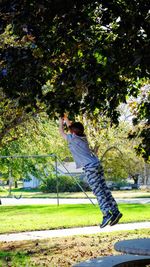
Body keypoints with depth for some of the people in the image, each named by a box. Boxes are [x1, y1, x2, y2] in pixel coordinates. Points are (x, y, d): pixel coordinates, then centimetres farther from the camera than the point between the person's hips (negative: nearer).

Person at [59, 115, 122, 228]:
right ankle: (115, 211, 1)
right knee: (104, 189, 6)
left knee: (98, 192, -10)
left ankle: (107, 214, -17)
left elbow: (62, 132, 16)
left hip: (90, 167, -8)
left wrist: (61, 123, 34)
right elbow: (74, 127, 38)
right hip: (97, 164, 8)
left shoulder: (73, 138, -2)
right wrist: (66, 119, 49)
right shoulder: (83, 137, 18)